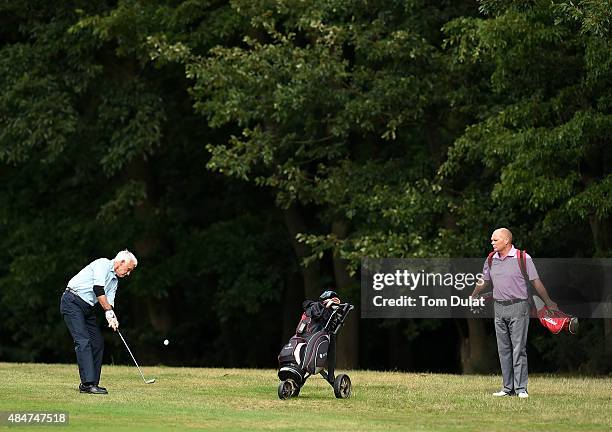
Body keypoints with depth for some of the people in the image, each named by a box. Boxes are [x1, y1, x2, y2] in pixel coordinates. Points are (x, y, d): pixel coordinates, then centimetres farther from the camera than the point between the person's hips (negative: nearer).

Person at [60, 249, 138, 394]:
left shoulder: (114, 281, 17)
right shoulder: (103, 264, -10)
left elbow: (109, 301, 7)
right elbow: (98, 288, -22)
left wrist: (112, 317, -13)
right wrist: (108, 310, -18)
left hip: (88, 307, 10)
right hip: (72, 302, -10)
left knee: (98, 343, 4)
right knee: (83, 342, -18)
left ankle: (92, 383, 7)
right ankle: (87, 383, -24)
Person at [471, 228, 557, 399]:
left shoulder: (523, 258, -5)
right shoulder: (491, 260, 10)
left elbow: (536, 282, -3)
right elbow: (484, 282, 24)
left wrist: (549, 303, -2)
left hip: (518, 307, -5)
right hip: (499, 308, 5)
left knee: (518, 349, -8)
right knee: (503, 350, 6)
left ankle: (521, 388, -7)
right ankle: (508, 388, 10)